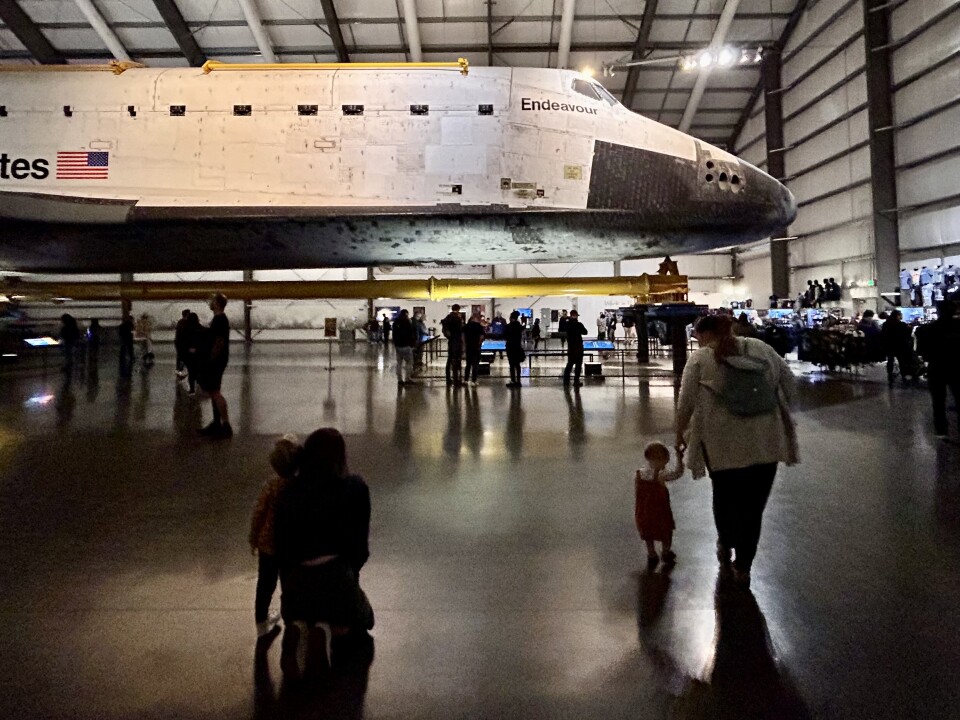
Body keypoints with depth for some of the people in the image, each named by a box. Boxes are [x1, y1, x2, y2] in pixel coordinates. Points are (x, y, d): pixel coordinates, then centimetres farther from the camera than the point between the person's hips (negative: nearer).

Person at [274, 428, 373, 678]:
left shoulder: (287, 493, 2)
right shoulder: (356, 488, -4)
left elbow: (281, 547, 5)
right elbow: (361, 545, 1)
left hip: (296, 579, 2)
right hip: (337, 576, -2)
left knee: (299, 617, 35)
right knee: (362, 619, 29)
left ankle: (297, 629, -3)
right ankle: (329, 630, -5)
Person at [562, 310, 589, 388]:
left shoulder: (567, 324, -2)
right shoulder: (579, 324, -13)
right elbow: (585, 332, -3)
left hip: (570, 347, 5)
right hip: (578, 347, -5)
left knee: (569, 364, 12)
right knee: (578, 364, 4)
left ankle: (566, 382, 9)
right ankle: (576, 382, 5)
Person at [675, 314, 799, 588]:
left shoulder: (700, 358, -1)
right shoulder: (761, 347, 11)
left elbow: (685, 404, -3)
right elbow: (788, 380, 12)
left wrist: (680, 434, 10)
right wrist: (778, 412, 22)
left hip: (722, 441, -2)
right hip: (765, 440, 3)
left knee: (724, 494, 20)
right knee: (753, 502, 10)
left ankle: (726, 544, 37)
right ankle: (743, 566, 16)